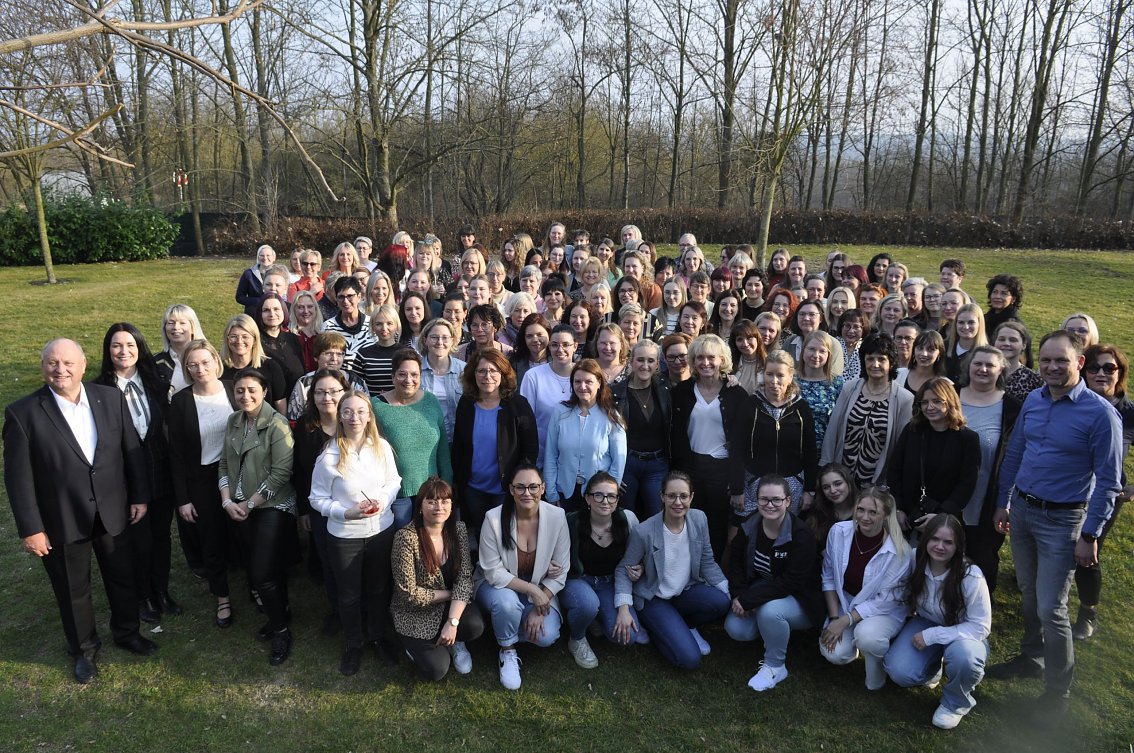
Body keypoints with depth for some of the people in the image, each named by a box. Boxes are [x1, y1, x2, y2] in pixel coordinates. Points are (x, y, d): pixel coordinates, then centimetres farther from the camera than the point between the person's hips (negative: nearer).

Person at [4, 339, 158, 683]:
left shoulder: (111, 398, -7)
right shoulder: (22, 413, -15)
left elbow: (132, 450, 2)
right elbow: (18, 478, -11)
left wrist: (140, 495, 3)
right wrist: (30, 528, -11)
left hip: (112, 512, 3)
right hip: (61, 521, -2)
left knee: (123, 579, 20)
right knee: (73, 591, 17)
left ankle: (127, 632, 45)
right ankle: (84, 649, 41)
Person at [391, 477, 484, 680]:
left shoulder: (458, 529, -9)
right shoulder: (406, 537, -23)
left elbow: (464, 578, -13)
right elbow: (408, 593, -20)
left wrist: (452, 622, -24)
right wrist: (448, 594, -11)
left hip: (448, 607, 3)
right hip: (415, 614, -3)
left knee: (475, 625, -27)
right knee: (436, 669, -18)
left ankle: (453, 641, 8)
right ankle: (418, 645, 15)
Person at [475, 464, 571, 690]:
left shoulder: (556, 516, -17)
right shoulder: (494, 518, -22)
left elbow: (560, 571, -11)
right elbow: (494, 572, -18)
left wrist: (539, 609, -16)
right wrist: (531, 589, -26)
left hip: (540, 589, 2)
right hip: (498, 585, -2)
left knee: (546, 636, -21)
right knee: (507, 602, -35)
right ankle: (508, 652, -4)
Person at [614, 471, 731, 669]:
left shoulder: (699, 519, -8)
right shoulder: (644, 532, -21)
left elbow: (707, 562, 1)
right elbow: (623, 569, -10)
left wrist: (730, 593, -8)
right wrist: (624, 608, -20)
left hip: (687, 591, 5)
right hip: (654, 599, -5)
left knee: (721, 602, -27)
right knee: (689, 658, -20)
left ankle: (683, 625, 4)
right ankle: (653, 626, 9)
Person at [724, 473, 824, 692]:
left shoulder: (802, 535, -24)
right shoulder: (749, 528, -7)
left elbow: (790, 583, -28)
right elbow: (735, 563, 1)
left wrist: (748, 600, -29)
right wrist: (739, 595, -18)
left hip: (797, 601, -5)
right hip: (760, 594, 5)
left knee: (769, 610, -35)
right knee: (735, 629, -18)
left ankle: (775, 666, -9)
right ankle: (772, 627, 15)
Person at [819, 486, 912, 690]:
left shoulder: (899, 551, -23)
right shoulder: (839, 532, -15)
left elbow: (885, 600, -16)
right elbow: (829, 577, -3)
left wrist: (845, 621, -21)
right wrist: (834, 618, -11)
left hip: (885, 611, -2)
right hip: (844, 602, 3)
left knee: (866, 635, -35)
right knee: (835, 653, -22)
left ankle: (877, 676, -1)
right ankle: (852, 642, 16)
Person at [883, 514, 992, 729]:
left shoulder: (971, 577, -28)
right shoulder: (914, 561, -18)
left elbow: (980, 627, -21)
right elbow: (906, 598, 4)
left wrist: (932, 636, -26)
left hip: (963, 633, -3)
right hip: (925, 623, 3)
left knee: (962, 656, -38)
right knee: (899, 672, -21)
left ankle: (955, 704, -3)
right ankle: (933, 667, 17)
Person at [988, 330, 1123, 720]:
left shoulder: (1100, 413, -15)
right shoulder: (1033, 401, 2)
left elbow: (1108, 480, -13)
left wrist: (1090, 536, -14)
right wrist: (1002, 504, 12)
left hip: (1061, 520, -5)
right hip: (1021, 510, 5)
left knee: (1050, 608, -1)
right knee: (1029, 595, 19)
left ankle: (1057, 689, 18)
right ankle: (1032, 658, 39)